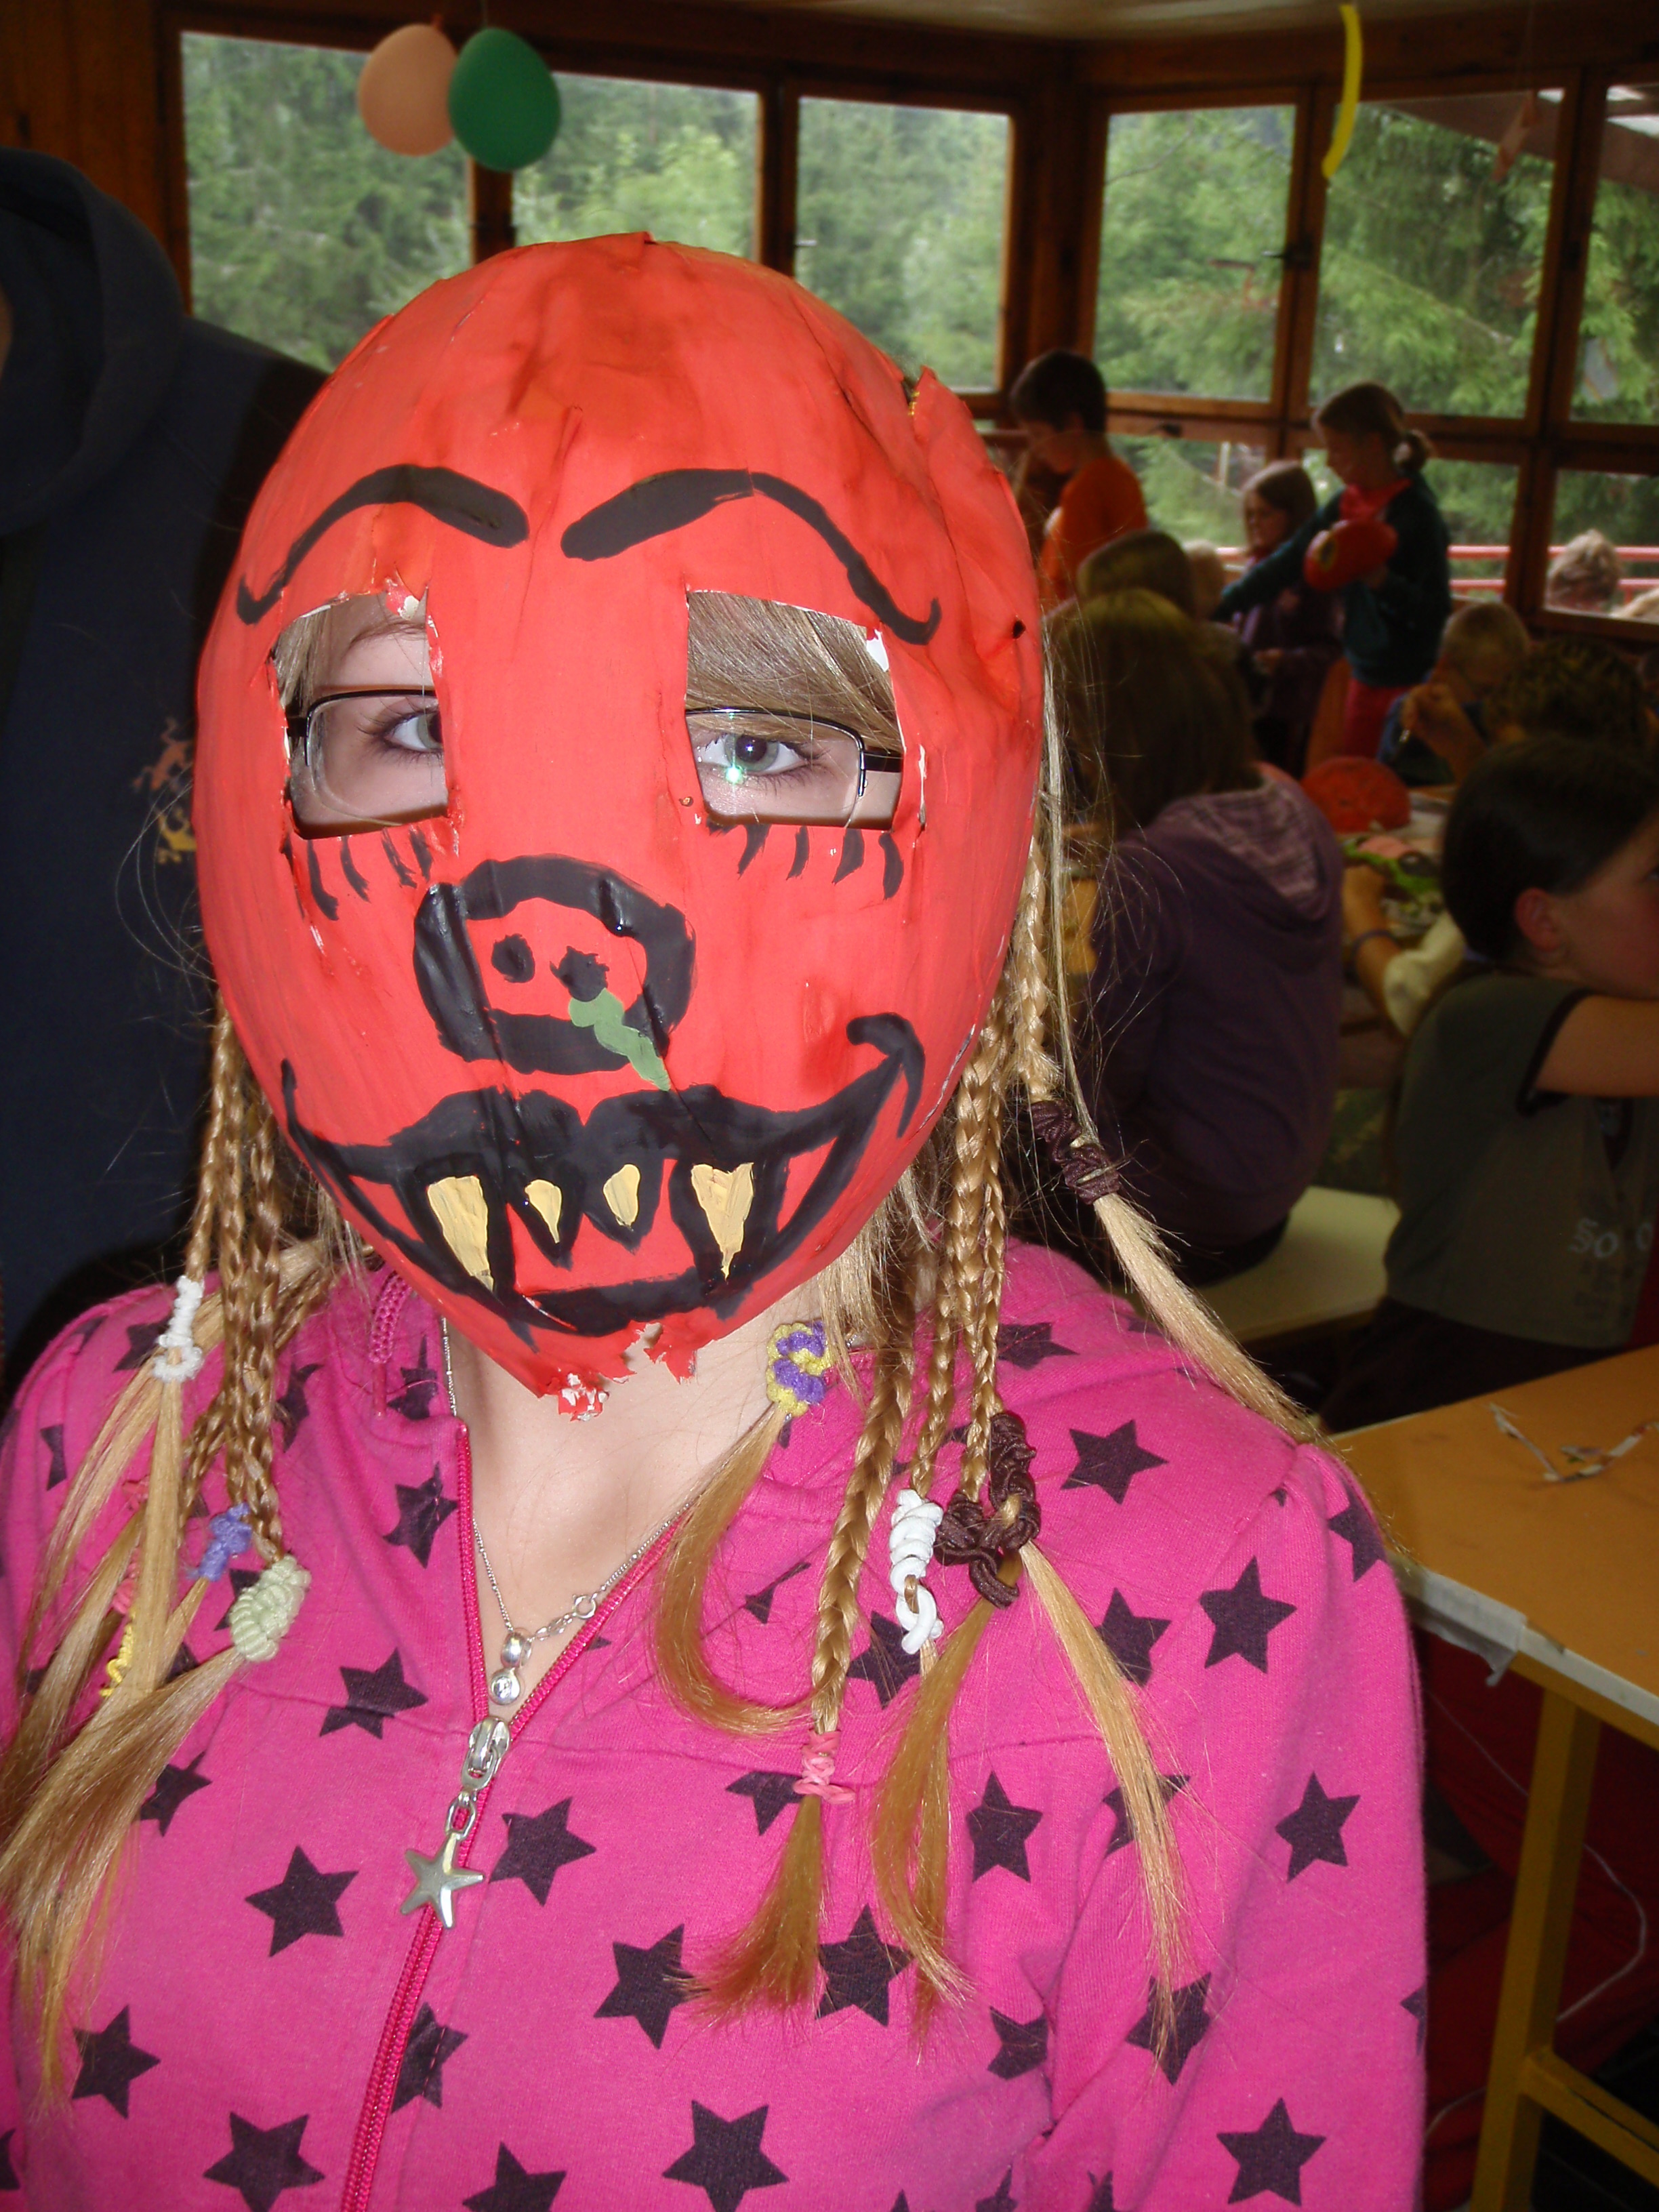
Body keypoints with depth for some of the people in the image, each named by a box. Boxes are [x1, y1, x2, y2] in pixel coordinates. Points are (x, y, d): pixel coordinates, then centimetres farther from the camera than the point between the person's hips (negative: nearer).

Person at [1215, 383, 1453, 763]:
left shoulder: (1418, 513, -14)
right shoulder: (1346, 505, 6)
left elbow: (1435, 613, -16)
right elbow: (1286, 563, 11)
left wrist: (1382, 580, -31)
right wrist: (1215, 610, 8)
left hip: (1410, 686, -7)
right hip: (1364, 675, 7)